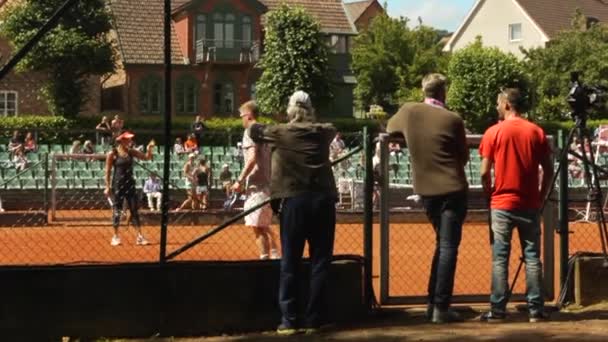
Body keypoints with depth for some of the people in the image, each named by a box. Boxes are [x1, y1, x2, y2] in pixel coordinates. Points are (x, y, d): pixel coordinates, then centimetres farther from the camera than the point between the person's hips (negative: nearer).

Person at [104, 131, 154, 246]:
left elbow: (146, 157, 6)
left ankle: (139, 236, 0)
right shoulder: (112, 154, -6)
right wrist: (108, 187, -6)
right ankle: (115, 236, 12)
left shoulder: (131, 152, 6)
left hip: (130, 184, 4)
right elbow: (108, 171, -4)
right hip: (118, 185, -4)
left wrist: (150, 148, -12)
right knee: (117, 211, 1)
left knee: (134, 210, 1)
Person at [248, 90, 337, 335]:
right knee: (320, 262, 4)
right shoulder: (323, 132, 9)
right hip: (322, 199, 1)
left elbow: (254, 131, 23)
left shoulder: (281, 133, 5)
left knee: (290, 263, 3)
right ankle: (313, 320, 4)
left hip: (294, 200, -1)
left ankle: (289, 320, 1)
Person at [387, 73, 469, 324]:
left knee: (442, 244, 20)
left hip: (426, 190, 5)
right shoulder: (453, 120, -10)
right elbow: (464, 157, 3)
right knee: (448, 248, -2)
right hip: (452, 189, -5)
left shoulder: (408, 112, 0)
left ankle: (433, 303, 19)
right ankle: (441, 308, -6)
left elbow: (390, 129, 23)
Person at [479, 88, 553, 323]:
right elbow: (549, 170, 2)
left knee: (500, 258, 3)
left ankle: (498, 310, 2)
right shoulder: (537, 132, 3)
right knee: (532, 257, 6)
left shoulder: (493, 132, -4)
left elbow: (485, 173, -6)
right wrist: (541, 197, 12)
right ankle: (536, 310, 4)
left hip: (502, 204, -2)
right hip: (530, 205, 2)